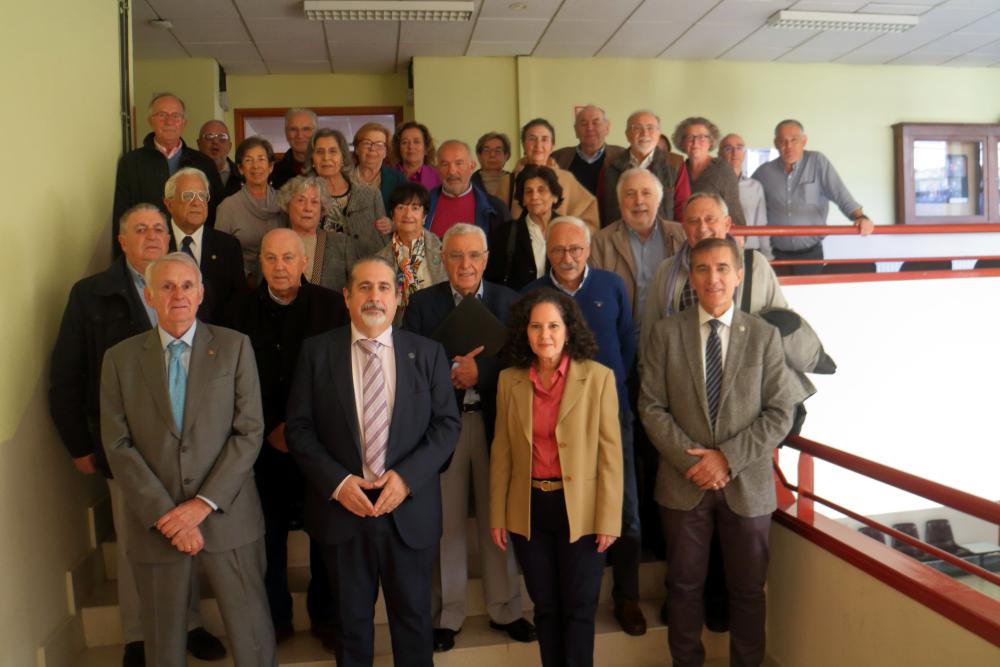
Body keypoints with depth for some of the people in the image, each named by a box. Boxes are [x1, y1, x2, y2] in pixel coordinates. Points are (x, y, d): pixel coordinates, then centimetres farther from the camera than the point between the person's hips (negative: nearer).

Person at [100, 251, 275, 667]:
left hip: (228, 518, -1)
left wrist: (204, 503, -12)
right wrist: (164, 514, -11)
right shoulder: (120, 358, 3)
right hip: (154, 524, 1)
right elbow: (118, 446, -2)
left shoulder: (234, 347, 0)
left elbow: (249, 432, -5)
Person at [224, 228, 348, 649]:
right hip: (265, 445, 1)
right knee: (269, 534, 8)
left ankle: (325, 617, 26)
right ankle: (276, 619, 28)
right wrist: (270, 428, -7)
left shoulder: (332, 307, -2)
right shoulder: (240, 313, 3)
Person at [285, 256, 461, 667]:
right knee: (351, 619, 17)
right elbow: (298, 428, -3)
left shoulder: (428, 353, 1)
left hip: (410, 509, 0)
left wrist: (406, 476, -15)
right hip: (341, 508, 0)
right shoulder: (316, 351, -1)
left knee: (413, 617, 15)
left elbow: (447, 425, -2)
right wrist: (336, 481, -15)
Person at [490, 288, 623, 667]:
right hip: (529, 511, 3)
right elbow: (501, 451, 5)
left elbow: (610, 452, -7)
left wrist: (608, 519, -9)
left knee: (578, 609, 9)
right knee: (545, 607, 16)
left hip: (580, 510, -2)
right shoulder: (509, 380, 2)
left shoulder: (598, 377, -7)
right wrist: (497, 515, 5)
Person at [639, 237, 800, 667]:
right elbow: (652, 407, -4)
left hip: (747, 484, 0)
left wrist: (728, 457, -14)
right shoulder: (666, 333, 0)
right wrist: (690, 459, -14)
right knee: (684, 586, 13)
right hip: (684, 482, 0)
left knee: (747, 589, 13)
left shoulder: (764, 335, 0)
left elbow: (780, 413, -4)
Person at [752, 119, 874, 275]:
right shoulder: (764, 172, 3)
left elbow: (840, 194, -9)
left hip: (811, 253, -1)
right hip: (777, 255, 1)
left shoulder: (817, 161, -1)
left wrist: (859, 216, -24)